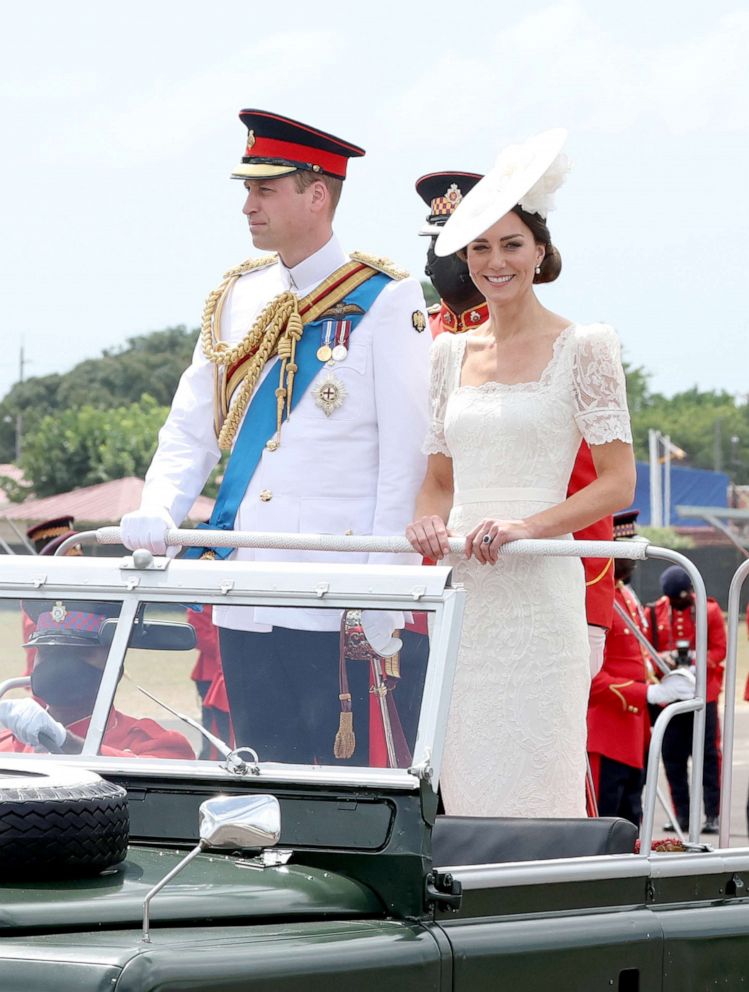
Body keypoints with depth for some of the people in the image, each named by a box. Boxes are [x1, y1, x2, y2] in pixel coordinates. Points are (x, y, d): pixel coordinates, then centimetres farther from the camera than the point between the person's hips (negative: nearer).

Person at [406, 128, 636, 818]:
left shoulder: (583, 348, 0)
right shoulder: (451, 354, 15)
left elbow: (618, 484, -4)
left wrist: (525, 526, -17)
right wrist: (428, 526, -3)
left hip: (540, 589, -5)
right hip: (462, 592, 5)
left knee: (534, 781, -8)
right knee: (461, 782, 2)